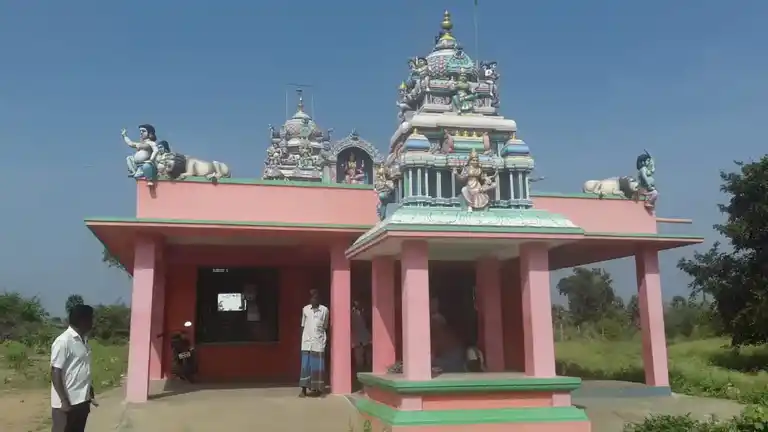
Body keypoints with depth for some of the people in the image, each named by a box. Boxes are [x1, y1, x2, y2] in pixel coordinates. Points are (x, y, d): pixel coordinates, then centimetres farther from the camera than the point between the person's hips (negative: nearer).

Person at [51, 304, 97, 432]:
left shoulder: (83, 340, 11)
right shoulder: (63, 341, -16)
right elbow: (55, 373, -18)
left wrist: (91, 395, 19)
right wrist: (64, 401, -20)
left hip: (82, 401, 8)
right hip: (67, 403, -8)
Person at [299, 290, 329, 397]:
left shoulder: (324, 310, 0)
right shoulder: (305, 309, 5)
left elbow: (325, 327, 6)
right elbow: (303, 326, 9)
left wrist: (324, 339, 3)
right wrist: (301, 339, 6)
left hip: (319, 342, -1)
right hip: (306, 341, 1)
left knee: (318, 365, 2)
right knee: (305, 365, -2)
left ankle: (318, 388, 12)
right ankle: (303, 390, -1)